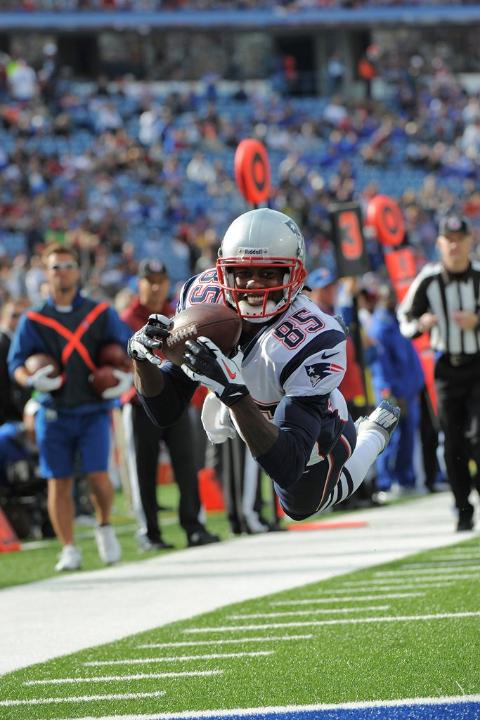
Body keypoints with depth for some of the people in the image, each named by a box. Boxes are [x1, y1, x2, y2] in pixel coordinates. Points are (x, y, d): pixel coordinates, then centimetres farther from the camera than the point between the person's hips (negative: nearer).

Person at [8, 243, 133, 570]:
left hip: (94, 410, -1)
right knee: (59, 482, 0)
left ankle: (105, 526, 15)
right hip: (54, 413, 1)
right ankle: (69, 550, 9)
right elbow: (16, 362, 1)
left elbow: (131, 347, 11)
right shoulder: (33, 320, 5)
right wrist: (31, 380, -19)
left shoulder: (101, 314, 6)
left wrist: (128, 377, -7)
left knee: (97, 475, -12)